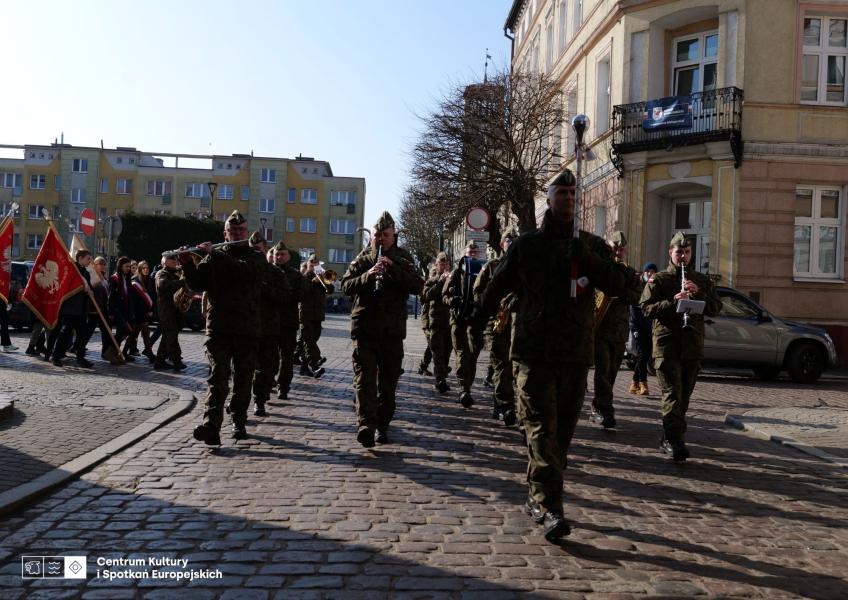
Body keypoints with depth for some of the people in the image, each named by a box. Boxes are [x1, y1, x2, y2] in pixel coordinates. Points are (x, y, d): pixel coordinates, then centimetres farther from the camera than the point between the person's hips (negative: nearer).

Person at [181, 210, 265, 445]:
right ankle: (211, 427, -20)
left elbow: (243, 269, -17)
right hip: (218, 327, 0)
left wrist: (215, 253, -14)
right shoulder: (213, 258, 13)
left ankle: (239, 423, 21)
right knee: (218, 377, -11)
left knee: (243, 379, 7)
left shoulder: (255, 257, 6)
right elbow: (197, 283, 4)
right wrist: (187, 263, -12)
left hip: (247, 329, 0)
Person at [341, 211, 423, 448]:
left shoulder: (403, 259, 7)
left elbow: (417, 286, -7)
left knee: (388, 380, 8)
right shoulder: (362, 259, 8)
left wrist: (393, 270, -18)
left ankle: (382, 424, 19)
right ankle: (366, 424, -20)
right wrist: (366, 276, -18)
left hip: (392, 329, 1)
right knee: (364, 377, -12)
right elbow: (346, 285, -1)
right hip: (364, 327, 0)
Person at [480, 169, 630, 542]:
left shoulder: (593, 246, 11)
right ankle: (550, 509, -13)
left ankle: (538, 499, 23)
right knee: (541, 430, -10)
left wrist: (589, 259, -15)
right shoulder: (526, 245, 6)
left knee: (561, 431, 10)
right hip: (533, 352, -3)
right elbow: (495, 291, 12)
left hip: (576, 354, 3)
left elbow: (619, 286, -1)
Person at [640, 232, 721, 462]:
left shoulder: (702, 281, 17)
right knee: (672, 394, -14)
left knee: (684, 395, 9)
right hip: (666, 344, -4)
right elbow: (646, 307, -5)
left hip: (693, 345, 4)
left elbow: (715, 309, 8)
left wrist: (698, 293, -8)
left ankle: (669, 438, 21)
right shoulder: (658, 280, 7)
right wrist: (673, 302, -18)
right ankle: (675, 440, -18)